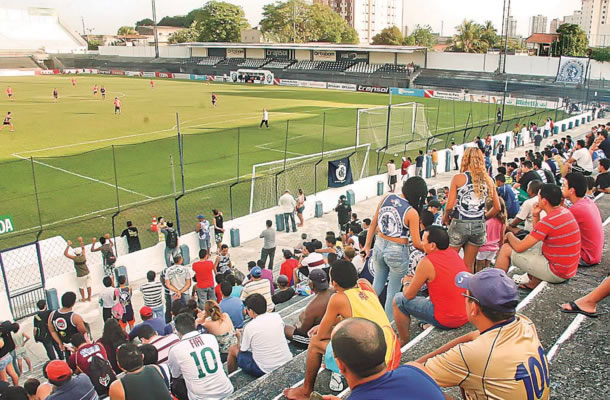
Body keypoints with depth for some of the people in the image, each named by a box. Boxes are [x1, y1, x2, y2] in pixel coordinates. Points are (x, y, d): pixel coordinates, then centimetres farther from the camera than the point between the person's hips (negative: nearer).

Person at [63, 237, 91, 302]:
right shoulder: (83, 256, -8)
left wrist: (68, 246, -12)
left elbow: (65, 254, -15)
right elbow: (83, 248, 12)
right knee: (88, 285, 14)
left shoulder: (75, 258, -18)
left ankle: (83, 298, 25)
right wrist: (81, 242, 21)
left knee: (81, 287, 15)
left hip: (80, 275, -4)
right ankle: (89, 298, 26)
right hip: (87, 273, 4)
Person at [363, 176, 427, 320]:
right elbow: (416, 243, -14)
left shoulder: (386, 199, -3)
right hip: (398, 252, -5)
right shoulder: (412, 213, -17)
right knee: (393, 289, 13)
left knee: (377, 283, 24)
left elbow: (373, 224, 5)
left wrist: (367, 245, 14)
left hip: (379, 245, 5)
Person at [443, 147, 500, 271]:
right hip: (479, 225, 4)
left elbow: (449, 205, -11)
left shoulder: (458, 178, -7)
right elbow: (497, 207, 5)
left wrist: (445, 218, 7)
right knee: (469, 266, 15)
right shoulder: (488, 180, 3)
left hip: (459, 224, -4)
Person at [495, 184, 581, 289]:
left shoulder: (549, 221, -25)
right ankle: (533, 282, 31)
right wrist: (536, 215, 4)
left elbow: (519, 247, -19)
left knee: (506, 249, -5)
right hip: (569, 269, 9)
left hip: (557, 274, -9)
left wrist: (509, 235, 1)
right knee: (531, 242, 30)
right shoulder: (564, 212, 4)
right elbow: (538, 235, 17)